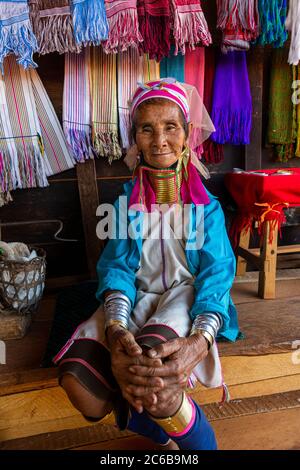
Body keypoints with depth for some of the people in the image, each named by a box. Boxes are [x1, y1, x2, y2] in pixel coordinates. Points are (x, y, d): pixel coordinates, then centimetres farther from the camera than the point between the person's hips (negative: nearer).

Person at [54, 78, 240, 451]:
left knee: (146, 366, -37)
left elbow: (216, 274, -9)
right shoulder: (127, 203, 6)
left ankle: (201, 440, -4)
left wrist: (201, 340, -32)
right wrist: (115, 328, -28)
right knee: (77, 379, -25)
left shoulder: (205, 204, 0)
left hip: (187, 295, -2)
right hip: (137, 297, 3)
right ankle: (164, 432, 2)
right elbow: (117, 265, -4)